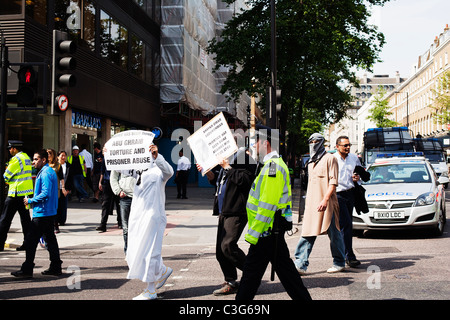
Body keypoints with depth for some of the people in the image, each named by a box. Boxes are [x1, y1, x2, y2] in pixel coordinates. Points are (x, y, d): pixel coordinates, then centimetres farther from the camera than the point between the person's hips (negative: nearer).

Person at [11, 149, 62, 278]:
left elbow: (46, 193, -24)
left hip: (42, 213, -10)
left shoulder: (45, 173, -16)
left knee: (31, 240, -4)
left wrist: (30, 201, -14)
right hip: (49, 212, 10)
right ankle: (55, 268, 16)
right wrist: (33, 200, 15)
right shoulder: (49, 171, 16)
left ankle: (27, 270, 1)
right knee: (50, 239, 12)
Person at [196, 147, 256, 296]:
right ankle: (231, 283, 20)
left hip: (237, 213, -10)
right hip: (224, 213, 10)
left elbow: (243, 180, -23)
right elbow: (218, 180, 32)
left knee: (227, 246, -19)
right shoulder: (228, 159, 20)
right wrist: (208, 172, 15)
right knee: (220, 250, 9)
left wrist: (227, 167, -17)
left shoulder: (246, 160, -8)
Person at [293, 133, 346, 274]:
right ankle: (300, 264, -4)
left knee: (334, 234, 2)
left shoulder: (329, 158, -3)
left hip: (326, 204, -7)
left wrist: (325, 199, -20)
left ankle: (339, 263, 16)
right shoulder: (310, 162, 20)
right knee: (307, 234, -1)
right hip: (311, 204, 7)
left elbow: (333, 182, -10)